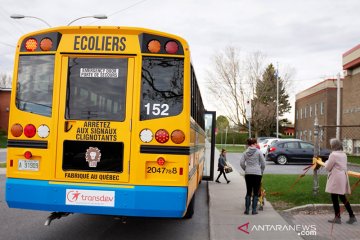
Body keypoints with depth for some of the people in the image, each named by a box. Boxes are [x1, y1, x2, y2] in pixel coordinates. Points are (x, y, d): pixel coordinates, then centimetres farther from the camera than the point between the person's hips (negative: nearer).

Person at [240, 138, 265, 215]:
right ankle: (254, 210, 4)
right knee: (256, 192, 4)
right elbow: (263, 164, -1)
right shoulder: (258, 152, -2)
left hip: (248, 174, 3)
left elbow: (241, 163, 1)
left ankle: (247, 209, 9)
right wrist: (261, 171, 13)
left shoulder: (245, 152, 6)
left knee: (248, 192, 9)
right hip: (257, 173, -3)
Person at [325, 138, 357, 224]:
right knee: (343, 198, 16)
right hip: (343, 177, 9)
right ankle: (352, 216, 16)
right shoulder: (344, 154, 12)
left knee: (334, 198, 1)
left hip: (336, 178, -9)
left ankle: (337, 218, 7)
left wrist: (326, 162, 9)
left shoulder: (333, 154, -15)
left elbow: (328, 167, -11)